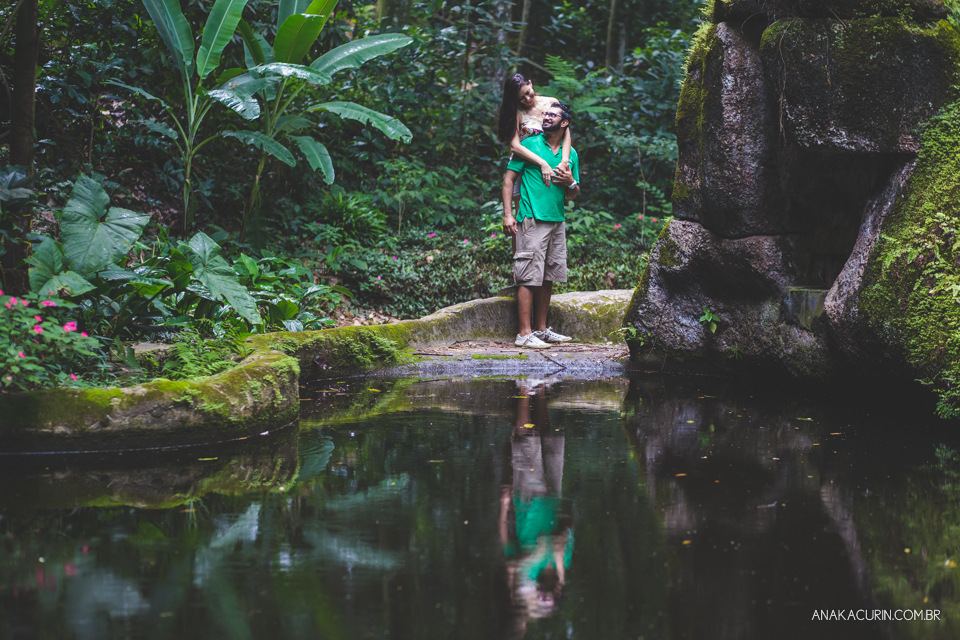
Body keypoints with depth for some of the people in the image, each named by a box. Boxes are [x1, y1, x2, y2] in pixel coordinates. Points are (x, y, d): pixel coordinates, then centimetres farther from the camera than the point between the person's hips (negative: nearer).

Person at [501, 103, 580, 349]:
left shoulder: (571, 154, 15)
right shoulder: (530, 144, 0)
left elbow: (574, 195, 19)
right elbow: (509, 179, -1)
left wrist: (571, 183, -5)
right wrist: (507, 215, -10)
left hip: (558, 221, 6)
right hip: (532, 220, -6)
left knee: (548, 277, 9)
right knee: (529, 277, -8)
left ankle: (541, 329, 17)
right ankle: (525, 333, -8)